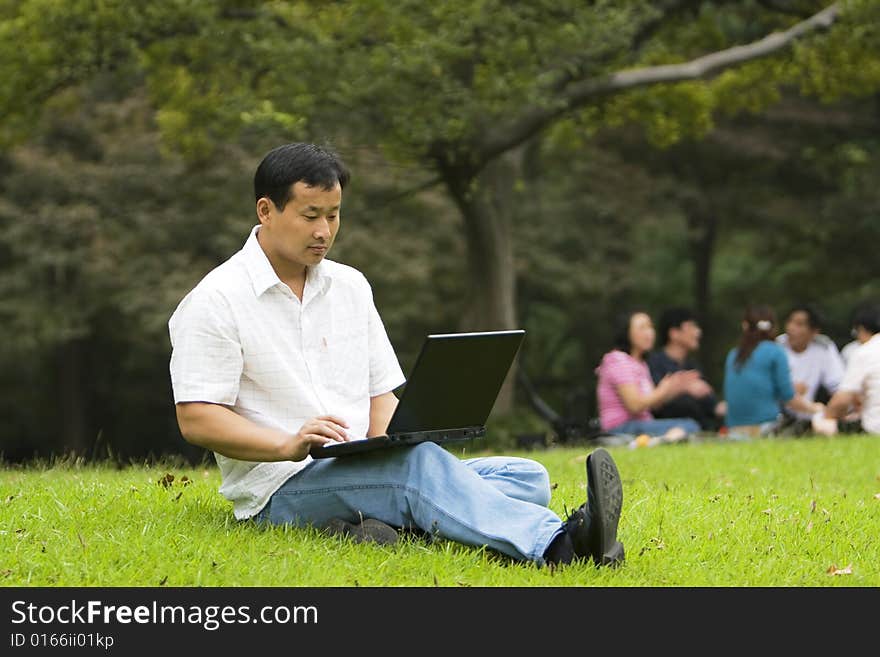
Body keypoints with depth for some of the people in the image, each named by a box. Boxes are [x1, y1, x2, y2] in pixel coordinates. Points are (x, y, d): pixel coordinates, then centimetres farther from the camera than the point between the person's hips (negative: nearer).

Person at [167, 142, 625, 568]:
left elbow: (381, 394, 17)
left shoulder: (350, 286, 17)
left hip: (361, 473, 7)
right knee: (420, 461, -36)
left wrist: (383, 449, -7)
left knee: (526, 477, -12)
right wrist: (289, 444, -27)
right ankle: (556, 545, -58)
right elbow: (196, 419, -12)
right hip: (282, 489, -7)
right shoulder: (215, 302, -4)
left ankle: (386, 525, -38)